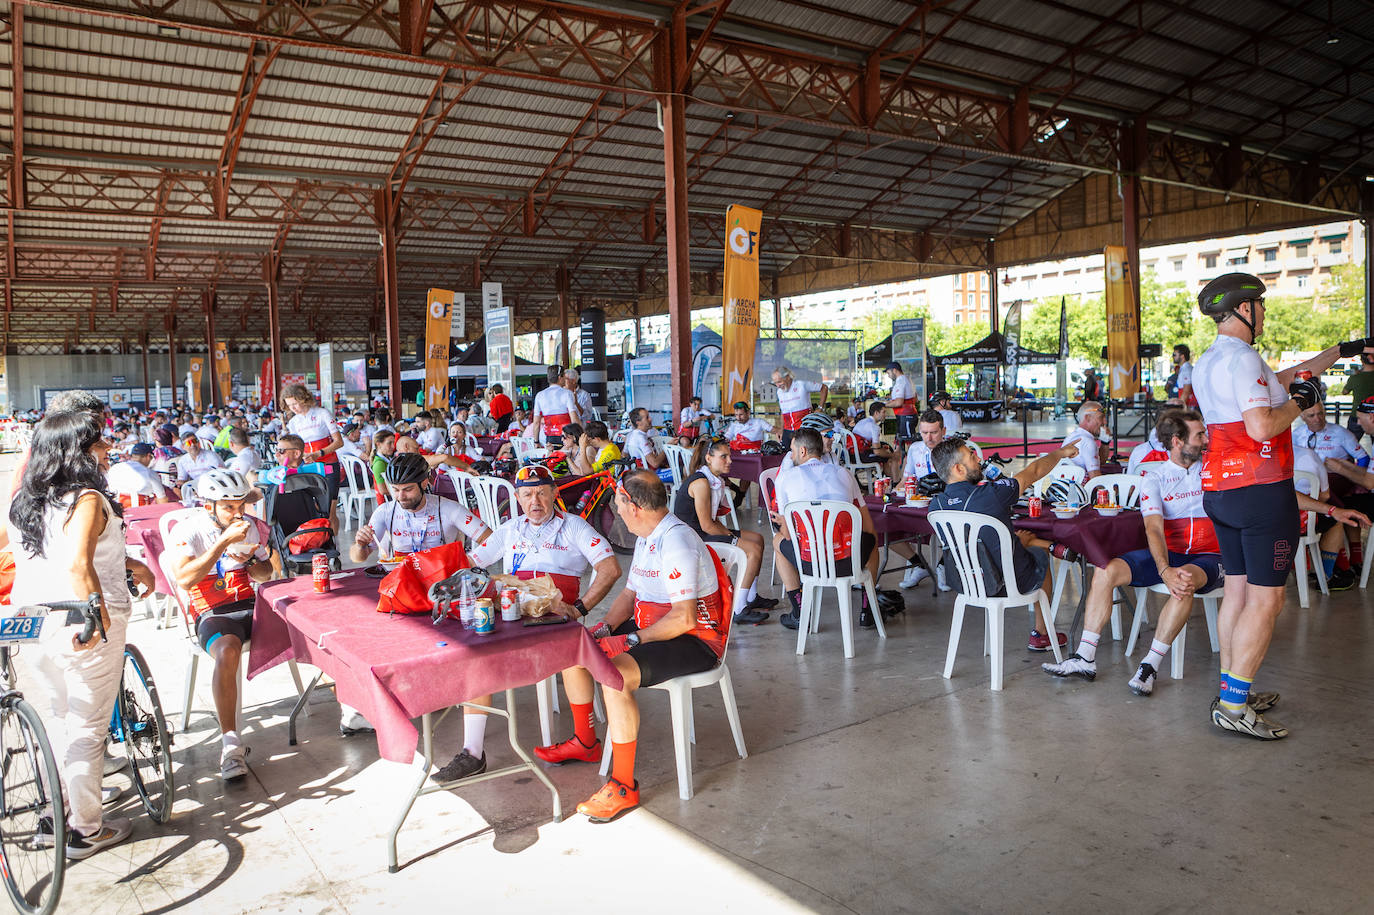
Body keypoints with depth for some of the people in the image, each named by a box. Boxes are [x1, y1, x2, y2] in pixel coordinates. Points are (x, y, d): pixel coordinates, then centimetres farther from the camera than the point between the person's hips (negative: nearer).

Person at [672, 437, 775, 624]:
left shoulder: (714, 480, 12)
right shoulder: (701, 483, -21)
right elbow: (707, 526, -21)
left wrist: (728, 532, -1)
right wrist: (731, 536, -9)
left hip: (704, 533, 11)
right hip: (693, 538, -11)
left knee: (757, 539, 14)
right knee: (754, 550, -18)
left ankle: (752, 598, 22)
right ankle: (739, 609, -16)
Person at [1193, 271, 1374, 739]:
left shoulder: (1207, 362, 15)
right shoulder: (1242, 358, -14)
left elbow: (1279, 380, 27)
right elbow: (1262, 427, -24)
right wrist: (1299, 402, -6)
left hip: (1218, 488, 9)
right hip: (1261, 490, -9)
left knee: (1237, 591, 14)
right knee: (1266, 599, -5)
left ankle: (1230, 691, 19)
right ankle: (1234, 706, -4)